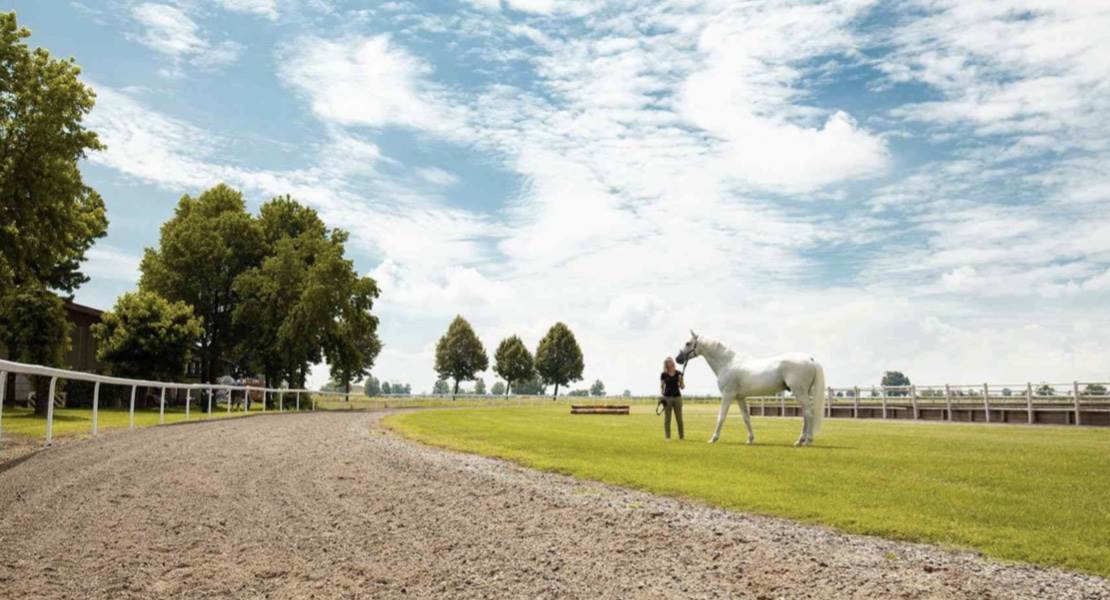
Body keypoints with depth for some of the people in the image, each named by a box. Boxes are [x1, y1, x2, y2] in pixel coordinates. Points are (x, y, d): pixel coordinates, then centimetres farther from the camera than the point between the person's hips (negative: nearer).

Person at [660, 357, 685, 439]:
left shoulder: (678, 374, 4)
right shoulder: (664, 375, 1)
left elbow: (682, 387, 6)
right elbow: (661, 387, 5)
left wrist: (681, 381, -13)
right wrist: (662, 396, -9)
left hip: (677, 397, 1)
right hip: (667, 398, -1)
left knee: (679, 418, 4)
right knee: (667, 419, 1)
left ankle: (681, 436, 11)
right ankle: (667, 437, 6)